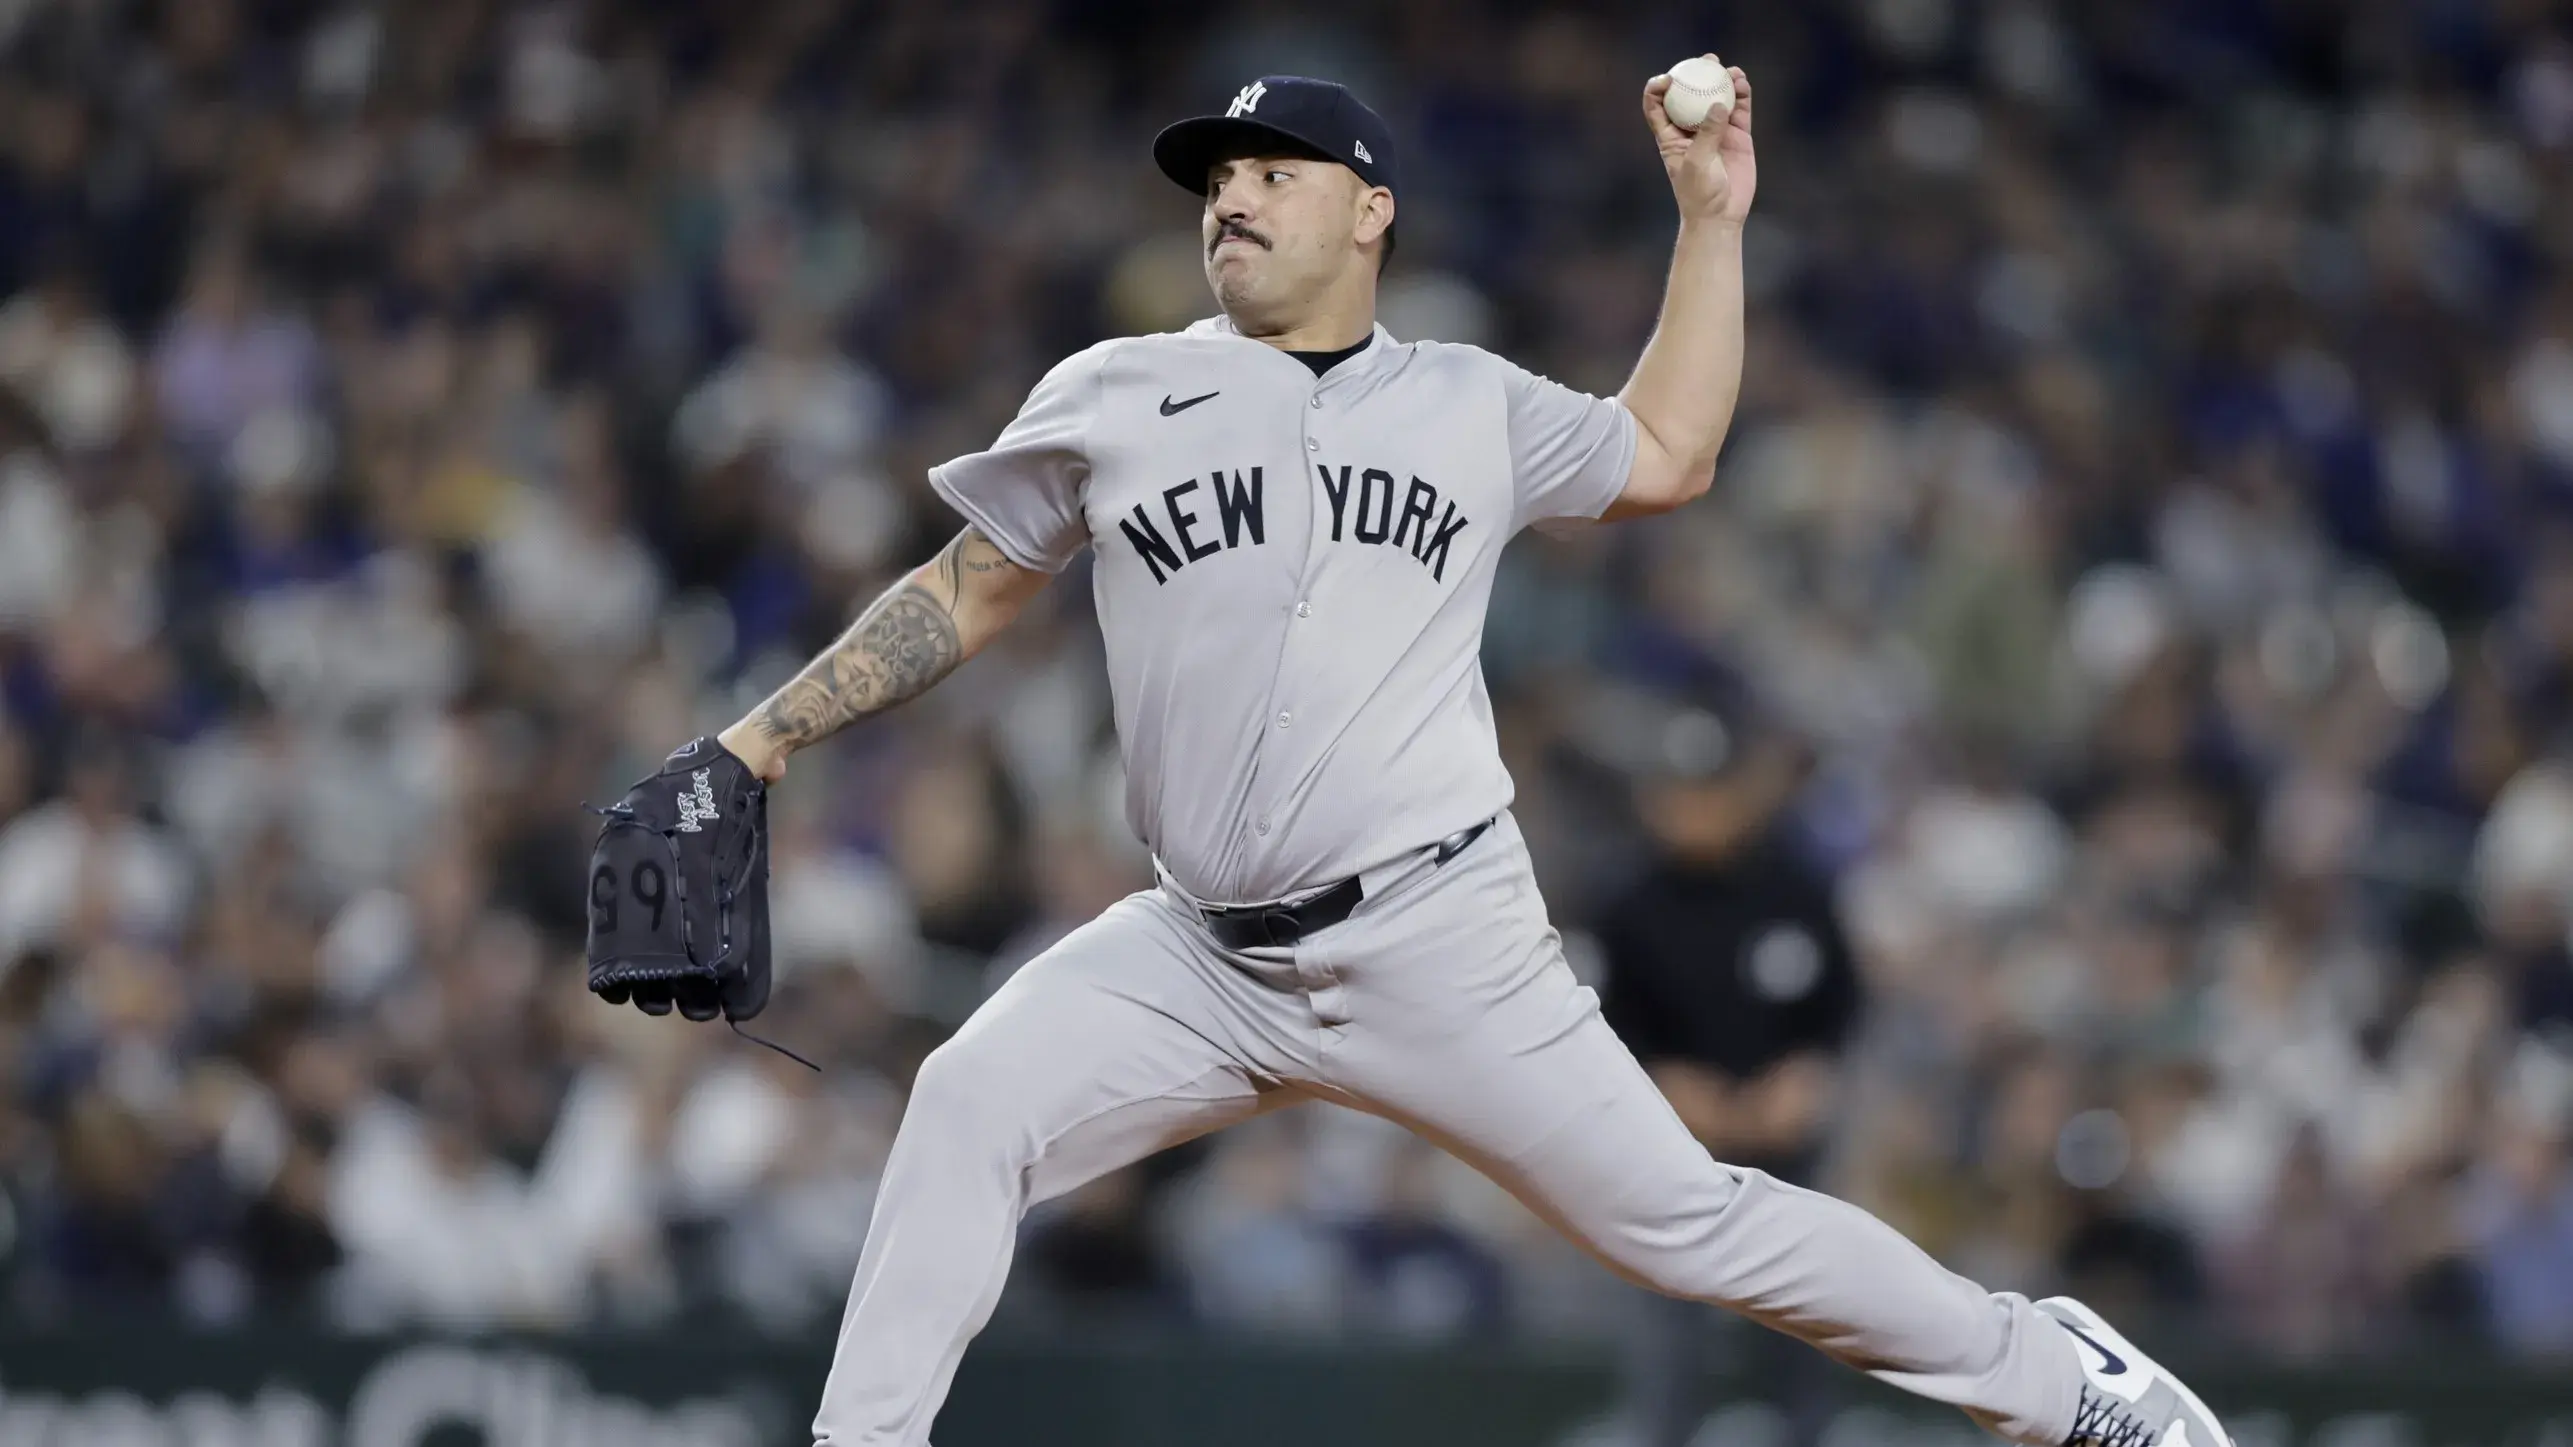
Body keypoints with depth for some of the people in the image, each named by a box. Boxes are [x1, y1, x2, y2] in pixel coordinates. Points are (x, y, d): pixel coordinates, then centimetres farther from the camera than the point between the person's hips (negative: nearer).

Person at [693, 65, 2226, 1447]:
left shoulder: (1471, 407, 10)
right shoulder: (1115, 401, 7)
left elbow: (1668, 457, 24)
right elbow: (964, 594, 13)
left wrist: (1714, 217, 19)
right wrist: (763, 737, 5)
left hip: (1441, 942, -1)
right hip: (1206, 958, 1)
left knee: (1684, 1219, -2)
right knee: (971, 1103, -21)